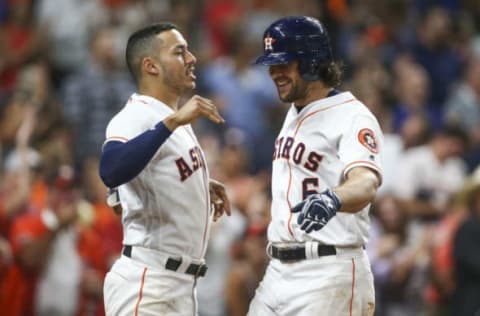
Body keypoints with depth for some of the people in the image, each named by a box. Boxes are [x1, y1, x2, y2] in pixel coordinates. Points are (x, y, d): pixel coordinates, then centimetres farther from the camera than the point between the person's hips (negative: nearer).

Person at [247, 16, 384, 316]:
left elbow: (366, 184, -31)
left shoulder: (353, 117, -13)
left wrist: (332, 199, -53)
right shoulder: (295, 114, 16)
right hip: (278, 271, 9)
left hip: (329, 276, -9)